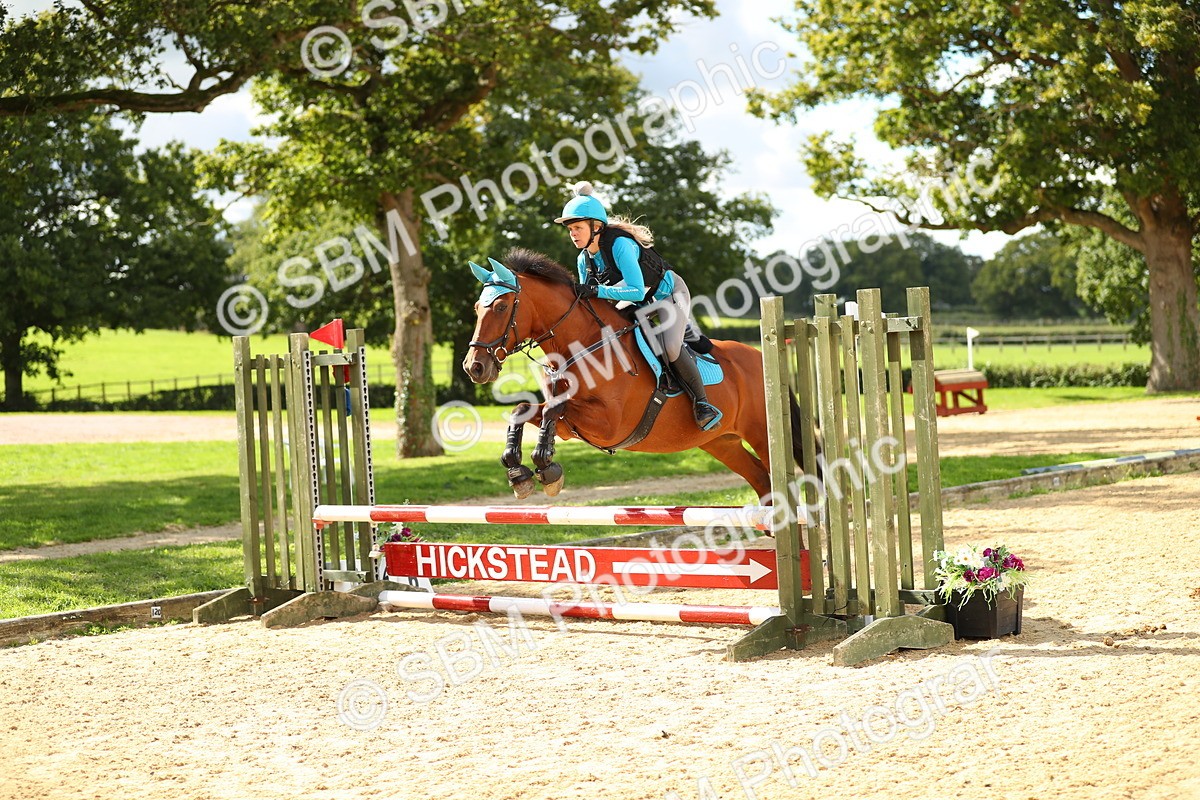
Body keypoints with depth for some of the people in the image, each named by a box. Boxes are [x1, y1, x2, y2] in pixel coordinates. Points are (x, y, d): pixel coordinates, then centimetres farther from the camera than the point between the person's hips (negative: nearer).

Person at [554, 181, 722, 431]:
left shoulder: (619, 244, -31)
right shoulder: (584, 260, -7)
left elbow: (637, 291, -37)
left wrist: (597, 291, -42)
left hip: (668, 292, -9)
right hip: (641, 303, 9)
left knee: (669, 348, -30)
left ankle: (702, 403, -11)